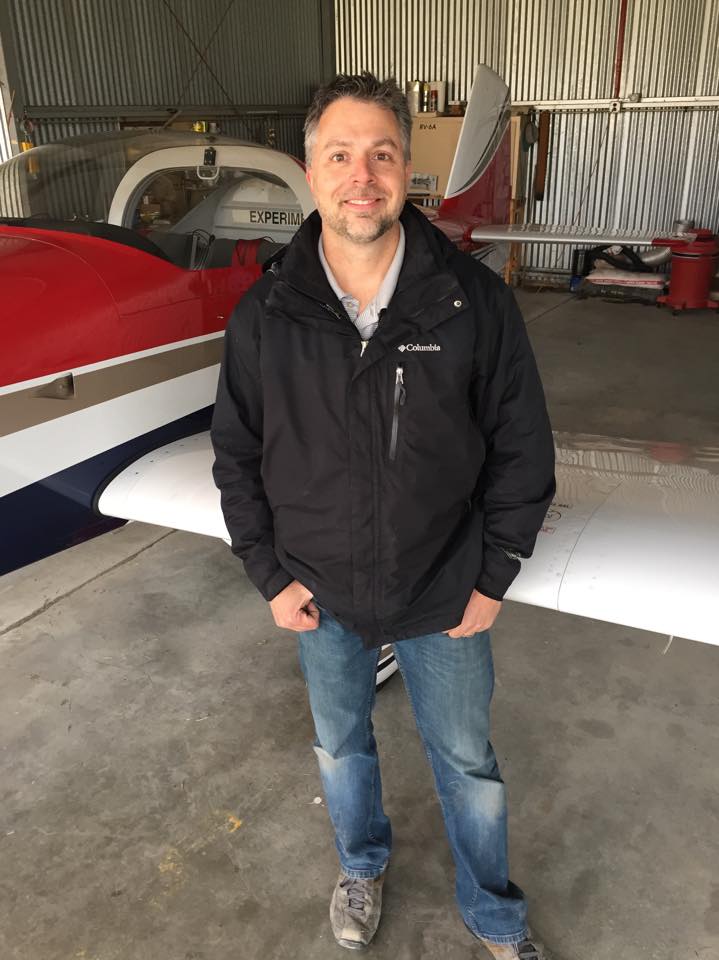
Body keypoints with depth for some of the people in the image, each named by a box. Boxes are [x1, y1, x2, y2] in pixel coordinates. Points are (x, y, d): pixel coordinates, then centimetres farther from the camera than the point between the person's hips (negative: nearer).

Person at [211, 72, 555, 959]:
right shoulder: (264, 316, -10)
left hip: (444, 597, -1)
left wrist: (492, 577, -6)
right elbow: (236, 455, 0)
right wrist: (269, 575, -2)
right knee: (341, 745, 24)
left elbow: (521, 449, -6)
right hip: (320, 597, 2)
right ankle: (362, 865, 56)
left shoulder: (476, 303, -14)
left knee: (467, 761, 18)